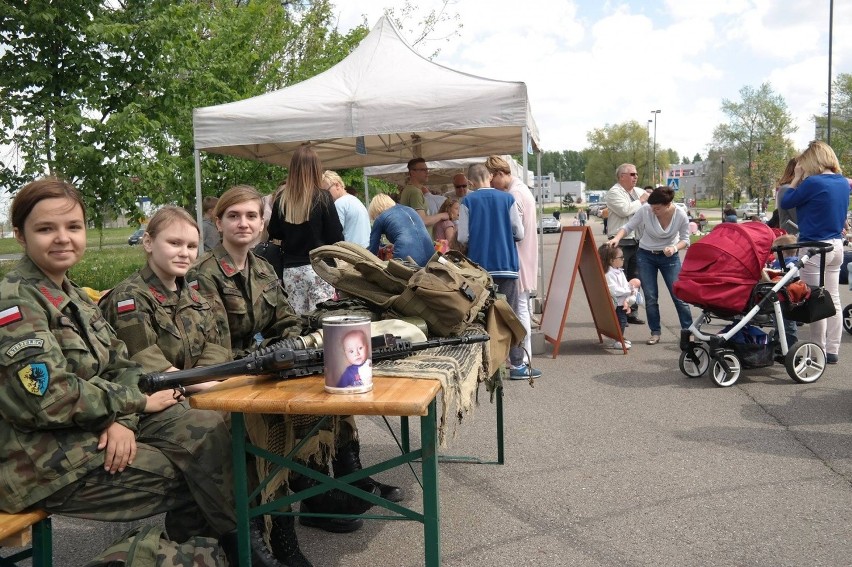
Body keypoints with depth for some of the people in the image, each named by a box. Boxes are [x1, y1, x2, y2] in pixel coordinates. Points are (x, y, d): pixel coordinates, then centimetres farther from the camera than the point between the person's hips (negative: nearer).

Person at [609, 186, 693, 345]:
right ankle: (655, 333, 12)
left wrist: (675, 248, -26)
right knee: (650, 297, 1)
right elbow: (629, 226, -11)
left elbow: (685, 239, -6)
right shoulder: (645, 210, -21)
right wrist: (617, 238, -29)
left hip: (669, 256, 0)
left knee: (679, 295, -3)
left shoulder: (681, 216, -18)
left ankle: (688, 330, 9)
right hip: (646, 256, 1)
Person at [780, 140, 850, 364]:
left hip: (815, 247, -8)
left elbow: (786, 203, -7)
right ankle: (833, 351, 18)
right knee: (833, 300, 11)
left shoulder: (813, 182, -16)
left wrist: (797, 178, 2)